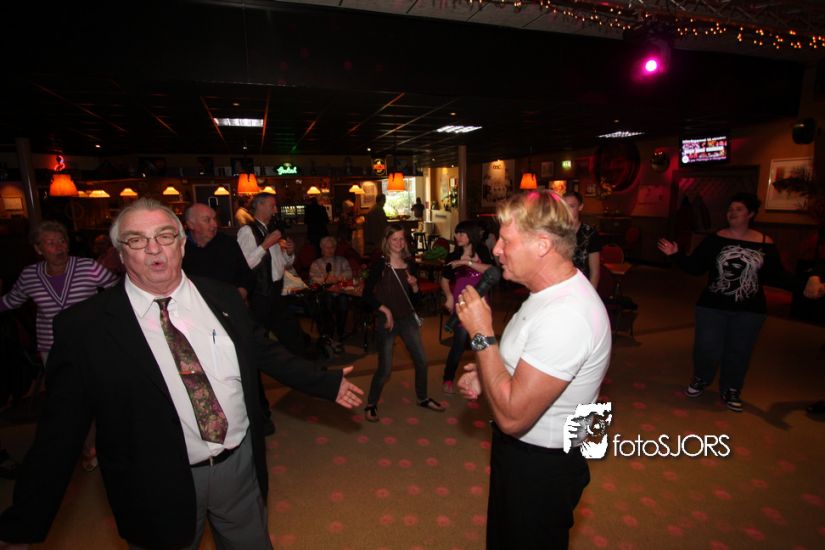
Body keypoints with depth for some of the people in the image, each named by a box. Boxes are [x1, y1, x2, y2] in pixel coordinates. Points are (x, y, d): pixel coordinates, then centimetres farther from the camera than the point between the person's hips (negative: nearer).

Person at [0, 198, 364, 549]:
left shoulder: (222, 298, -4)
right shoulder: (84, 327, -13)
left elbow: (264, 351, 6)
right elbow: (59, 433, -7)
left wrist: (326, 384, 7)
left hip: (242, 465, 3)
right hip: (158, 488, -2)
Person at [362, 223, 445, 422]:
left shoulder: (410, 264, 5)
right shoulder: (380, 264, -10)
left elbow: (414, 295, 12)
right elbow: (367, 295, -11)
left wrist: (414, 285, -9)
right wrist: (385, 310, -16)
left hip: (408, 318, 5)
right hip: (386, 319, -5)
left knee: (421, 360, 10)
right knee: (385, 368, -2)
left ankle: (423, 398, 34)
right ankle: (371, 404, 21)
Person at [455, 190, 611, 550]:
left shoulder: (566, 315, -33)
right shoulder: (553, 291, 1)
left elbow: (512, 415, -32)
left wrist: (481, 334, -27)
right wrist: (485, 375, -1)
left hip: (540, 469, -9)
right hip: (519, 452, 9)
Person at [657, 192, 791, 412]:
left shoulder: (766, 244, -1)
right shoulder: (714, 240, -4)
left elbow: (776, 275, 2)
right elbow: (695, 268, -7)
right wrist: (676, 255, -20)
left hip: (749, 310, 1)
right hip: (712, 306, -1)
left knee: (739, 352, 12)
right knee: (707, 348, 3)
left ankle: (731, 391, 32)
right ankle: (700, 380, 31)